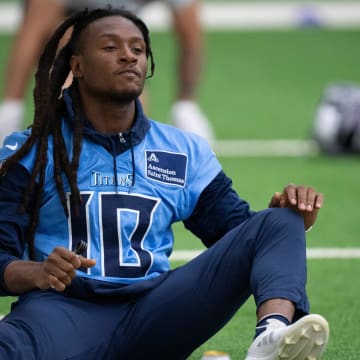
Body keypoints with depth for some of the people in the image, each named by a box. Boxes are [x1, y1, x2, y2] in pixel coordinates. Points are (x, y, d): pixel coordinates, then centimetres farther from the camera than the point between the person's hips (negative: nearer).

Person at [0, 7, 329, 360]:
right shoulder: (29, 152, 11)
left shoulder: (184, 151, 20)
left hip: (152, 314, 4)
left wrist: (289, 219, -4)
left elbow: (240, 234, 20)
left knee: (277, 222, -19)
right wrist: (38, 274, -22)